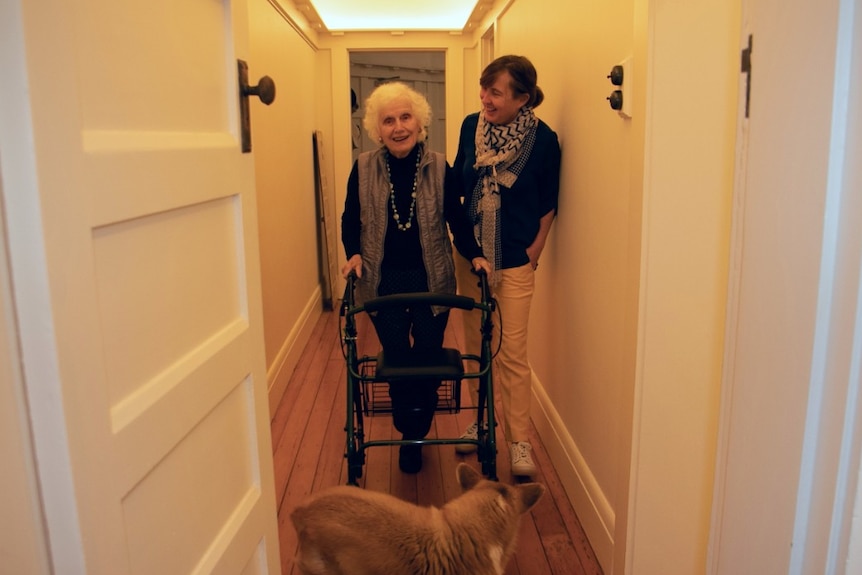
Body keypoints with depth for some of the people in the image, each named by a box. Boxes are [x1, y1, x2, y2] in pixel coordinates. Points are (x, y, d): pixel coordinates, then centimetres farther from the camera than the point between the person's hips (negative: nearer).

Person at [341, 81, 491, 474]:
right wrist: (353, 253, -12)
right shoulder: (363, 168, -2)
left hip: (431, 279, 0)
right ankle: (408, 434, 30)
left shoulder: (438, 167, -3)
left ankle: (416, 434, 29)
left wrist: (474, 254, -12)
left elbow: (457, 218, 1)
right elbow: (350, 219, 5)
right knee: (396, 358, 9)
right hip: (383, 281, 0)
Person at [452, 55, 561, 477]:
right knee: (475, 347, 13)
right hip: (471, 255, 4)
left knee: (512, 354, -1)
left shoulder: (543, 139, -10)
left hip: (515, 261, -4)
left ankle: (520, 442, 12)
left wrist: (534, 251, -5)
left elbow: (548, 205, -1)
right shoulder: (471, 126, -1)